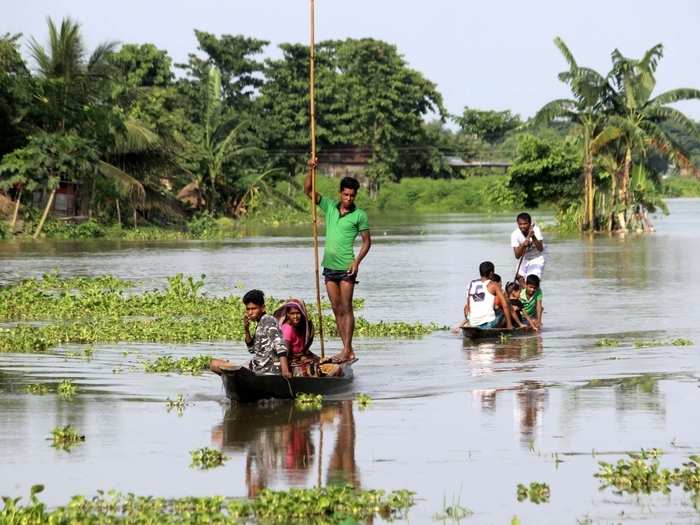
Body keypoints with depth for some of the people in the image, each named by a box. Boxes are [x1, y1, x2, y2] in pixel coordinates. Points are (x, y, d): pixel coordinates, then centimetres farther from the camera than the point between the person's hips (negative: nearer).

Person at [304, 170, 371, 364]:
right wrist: (311, 170, -9)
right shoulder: (330, 206, 8)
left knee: (346, 308, -8)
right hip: (329, 266, 5)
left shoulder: (359, 215, -4)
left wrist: (357, 261, -15)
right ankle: (348, 350, 8)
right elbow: (308, 190, 6)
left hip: (346, 267, -5)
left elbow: (367, 242, -1)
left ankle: (347, 350, -11)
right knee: (337, 309, 5)